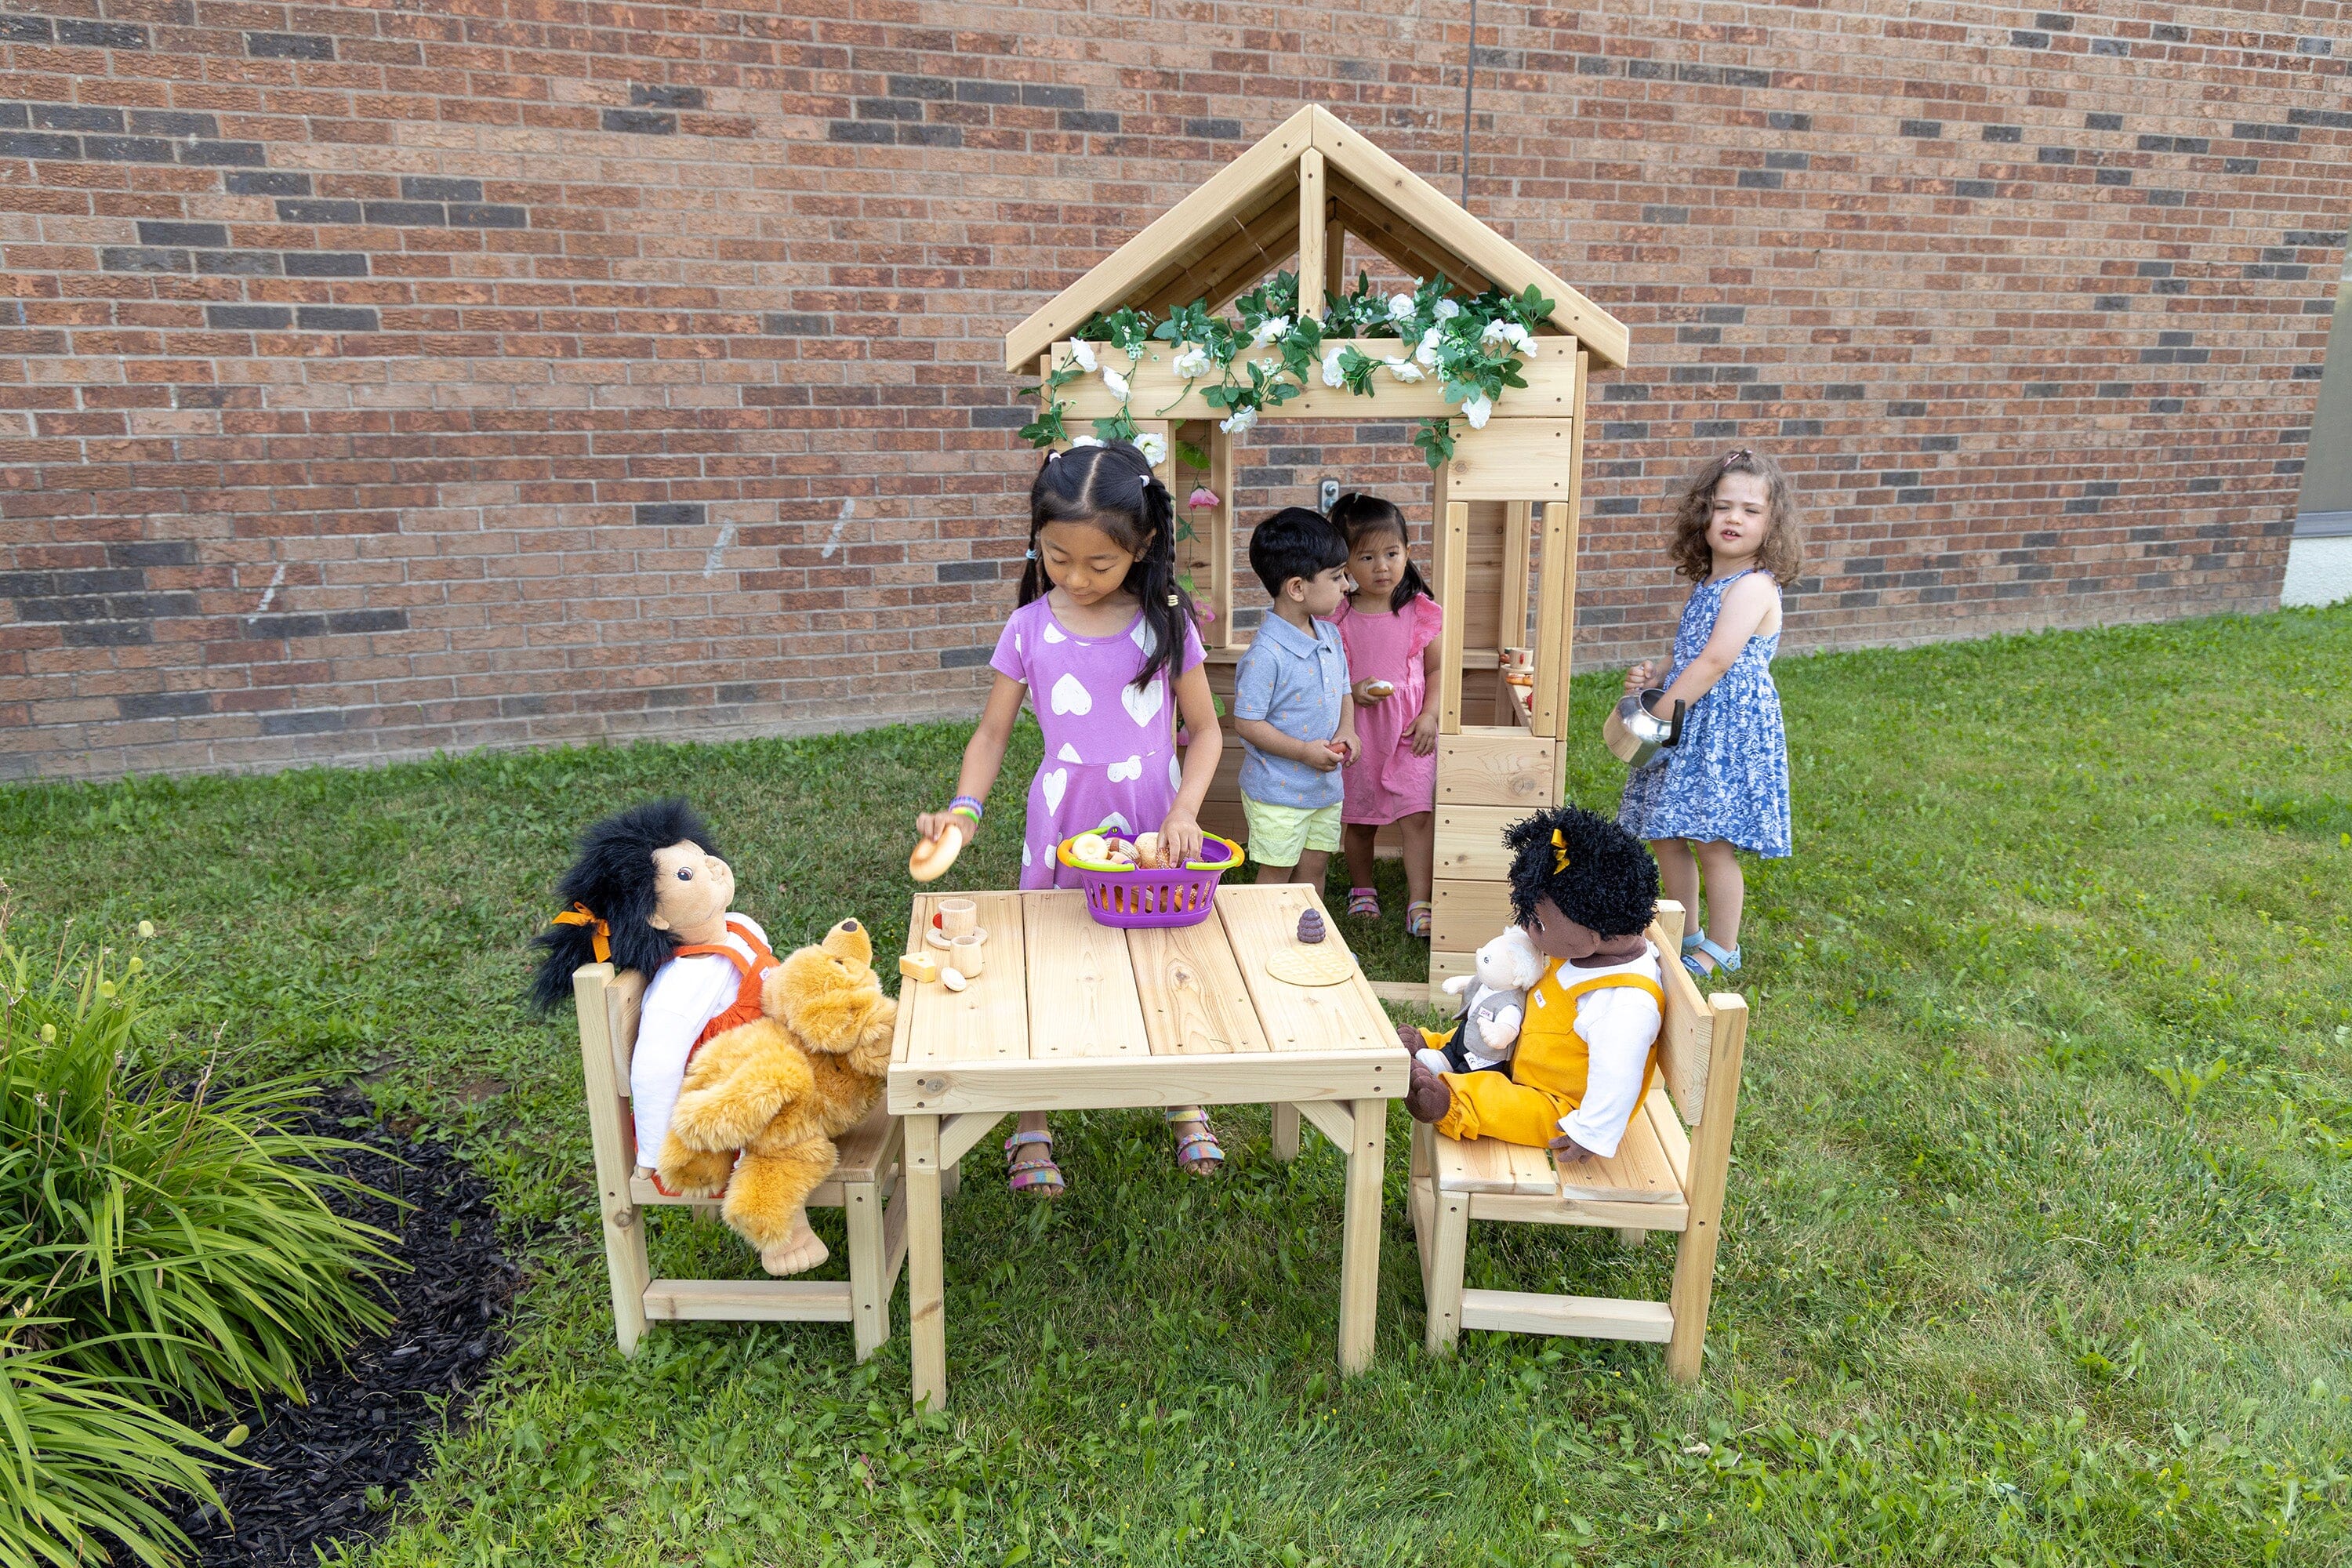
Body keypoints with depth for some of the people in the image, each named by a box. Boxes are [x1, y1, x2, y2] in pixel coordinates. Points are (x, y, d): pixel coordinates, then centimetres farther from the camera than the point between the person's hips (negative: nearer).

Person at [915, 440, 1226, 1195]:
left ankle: (1187, 1106, 38)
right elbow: (993, 732, 1)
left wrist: (1185, 810, -17)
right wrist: (963, 808, -16)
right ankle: (1031, 1130, 26)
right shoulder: (1031, 629, -5)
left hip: (1152, 830, 0)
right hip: (1062, 833, 0)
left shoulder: (1166, 622, -7)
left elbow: (1204, 730, -2)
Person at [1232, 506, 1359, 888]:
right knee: (1276, 876, 7)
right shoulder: (1266, 654, -23)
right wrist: (1304, 751, -22)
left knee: (1313, 869, 19)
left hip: (1325, 785, 7)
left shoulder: (1329, 635, 3)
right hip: (1278, 793, -7)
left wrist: (1347, 730, -5)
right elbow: (1246, 723, -20)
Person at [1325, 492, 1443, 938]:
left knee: (1417, 814, -10)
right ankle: (1361, 889, 35)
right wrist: (1352, 691, -16)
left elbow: (1437, 669, 5)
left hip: (1411, 731, 0)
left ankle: (1419, 903, -3)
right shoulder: (1337, 616, -5)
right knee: (1358, 818, 12)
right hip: (1357, 731, 1)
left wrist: (1430, 716, -6)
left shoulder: (1421, 611, -3)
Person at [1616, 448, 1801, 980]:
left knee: (1712, 844, -2)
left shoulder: (1754, 586, -14)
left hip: (1730, 730, -9)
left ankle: (1719, 950, 15)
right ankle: (1684, 932, 31)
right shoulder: (1707, 586, 13)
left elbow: (1715, 662, -22)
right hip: (1687, 726, 9)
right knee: (1666, 835, 13)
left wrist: (1656, 716, -19)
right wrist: (1653, 680, 4)